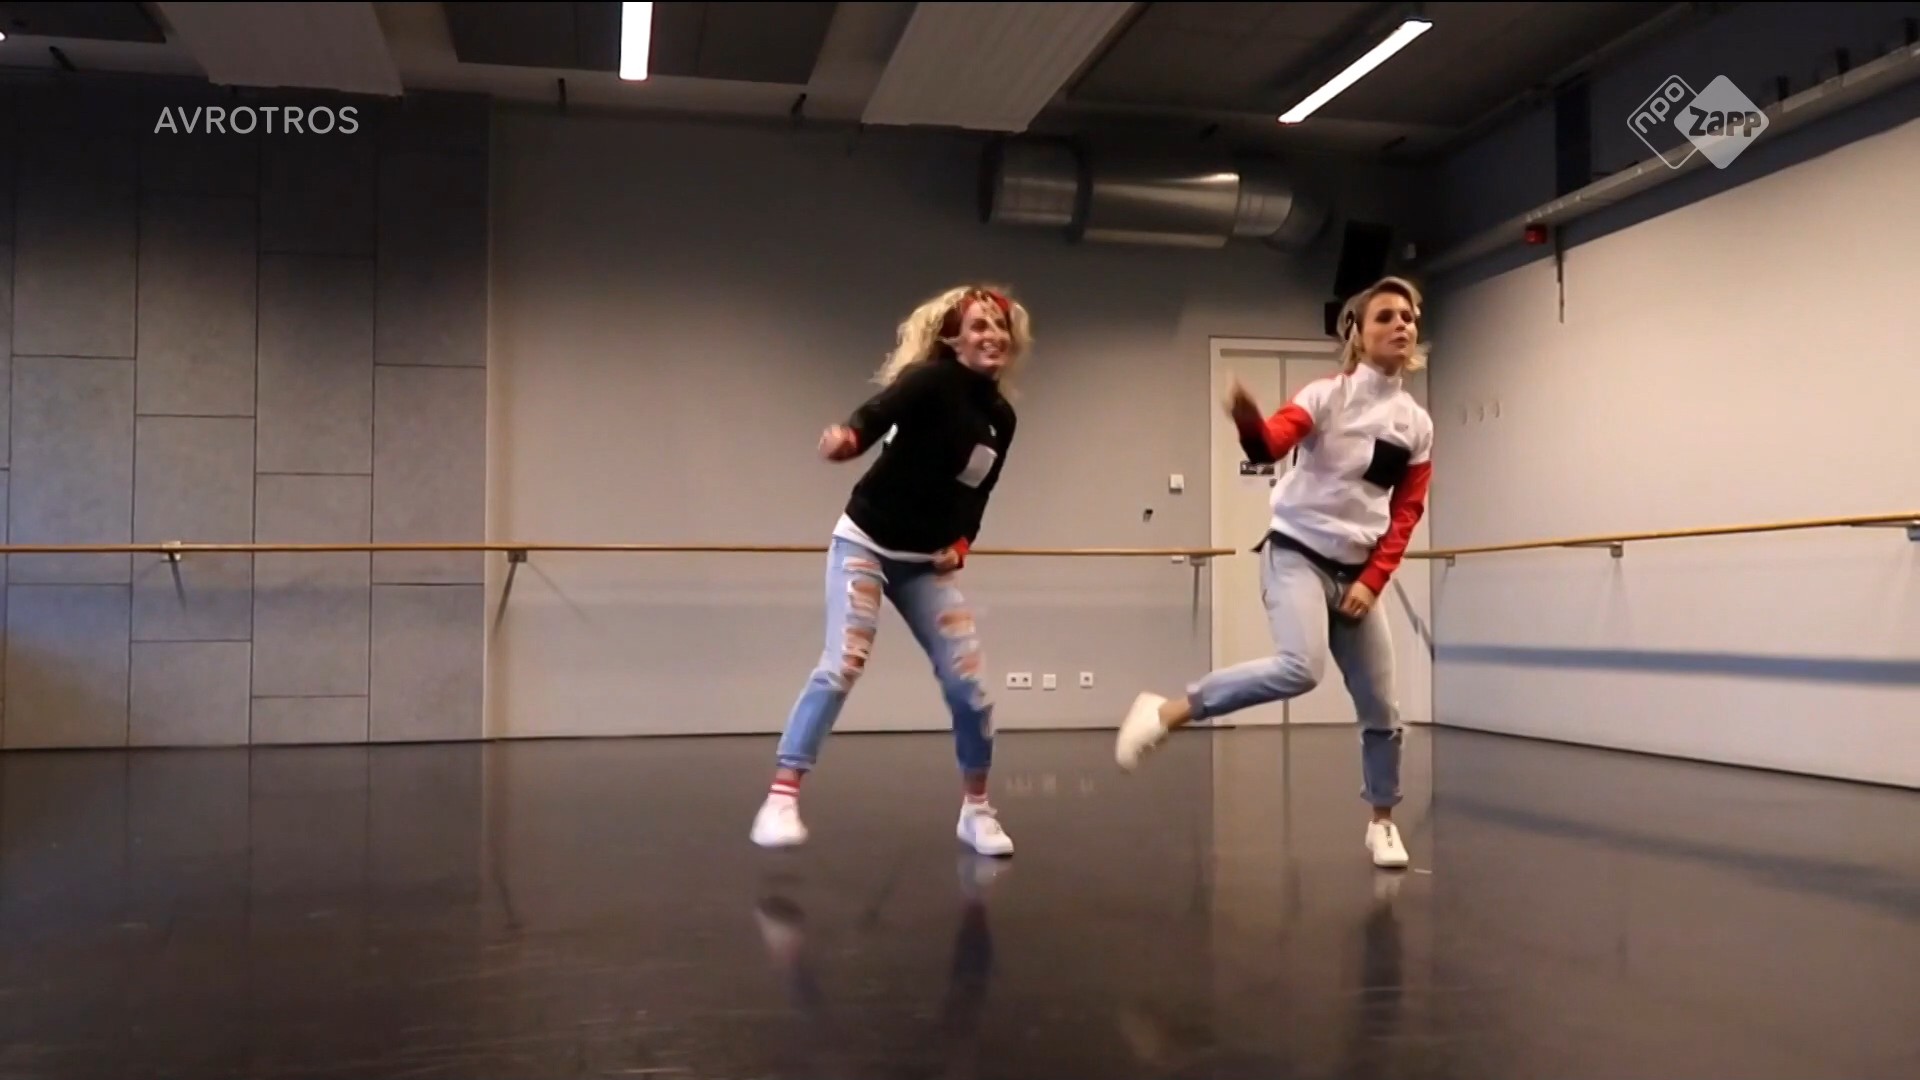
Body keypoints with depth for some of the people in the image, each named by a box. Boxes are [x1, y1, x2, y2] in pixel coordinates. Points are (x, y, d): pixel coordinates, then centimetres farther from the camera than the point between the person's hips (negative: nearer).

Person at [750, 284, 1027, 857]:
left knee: (968, 686, -2)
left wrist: (960, 544, -8)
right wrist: (847, 436, -56)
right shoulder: (930, 379, -13)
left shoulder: (1002, 418, 5)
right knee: (841, 666, -20)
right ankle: (781, 800, -15)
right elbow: (879, 411, -34)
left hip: (929, 563, 5)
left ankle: (976, 810, 16)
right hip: (865, 544, -5)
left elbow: (975, 498, 11)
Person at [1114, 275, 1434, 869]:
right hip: (1296, 552, -5)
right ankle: (1167, 711, -19)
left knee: (1382, 709, 8)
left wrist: (1372, 581, -2)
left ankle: (1382, 822, 28)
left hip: (1356, 573, 5)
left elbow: (1406, 513, 8)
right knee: (1300, 668, -31)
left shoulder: (1417, 424, 7)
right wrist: (1248, 420, -49)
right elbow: (1271, 445, -26)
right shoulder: (1328, 394, -8)